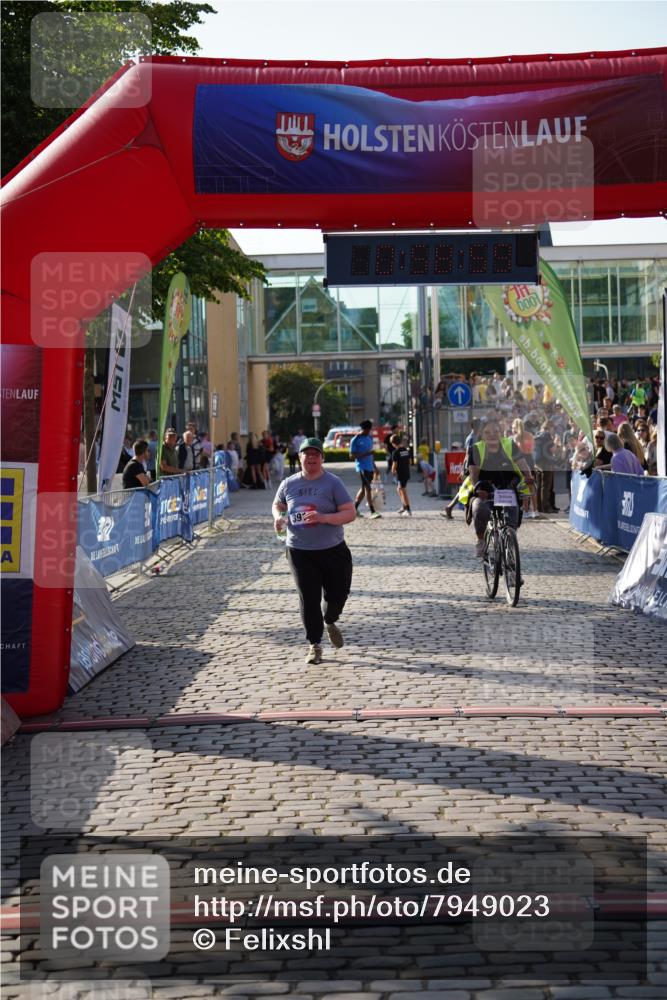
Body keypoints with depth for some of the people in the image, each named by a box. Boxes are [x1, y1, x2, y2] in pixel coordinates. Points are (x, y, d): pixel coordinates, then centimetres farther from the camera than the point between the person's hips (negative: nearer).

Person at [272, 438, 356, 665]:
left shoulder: (333, 483, -4)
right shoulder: (289, 484, 6)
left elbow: (350, 513, -8)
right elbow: (277, 505, 23)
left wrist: (324, 518, -23)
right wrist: (278, 517, -1)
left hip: (333, 550, -1)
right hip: (299, 552, 1)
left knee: (338, 593, 6)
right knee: (309, 598, -1)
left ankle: (330, 622, 40)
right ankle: (314, 644, 12)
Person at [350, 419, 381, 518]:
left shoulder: (370, 438, 15)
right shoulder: (355, 440, -8)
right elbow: (352, 455, -11)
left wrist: (374, 466, 23)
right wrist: (365, 454, -22)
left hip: (370, 467, 8)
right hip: (362, 467, -8)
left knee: (364, 488, 10)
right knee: (367, 488, -12)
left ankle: (355, 509, 20)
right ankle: (372, 512, -14)